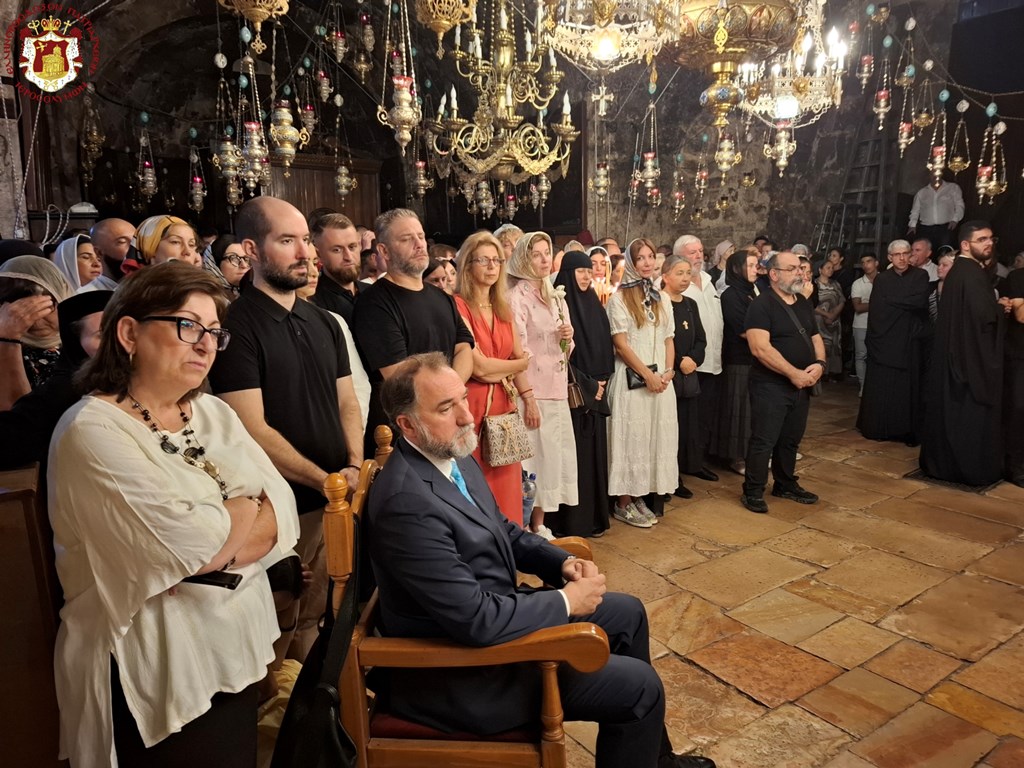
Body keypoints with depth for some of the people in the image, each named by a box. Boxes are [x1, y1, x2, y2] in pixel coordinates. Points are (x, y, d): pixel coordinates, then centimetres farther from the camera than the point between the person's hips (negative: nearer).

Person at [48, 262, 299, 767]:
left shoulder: (213, 413, 5)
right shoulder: (93, 431, -16)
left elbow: (284, 516, -3)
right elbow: (191, 547, -24)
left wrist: (211, 542, -18)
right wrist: (245, 506, -8)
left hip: (239, 650, 7)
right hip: (159, 672, -7)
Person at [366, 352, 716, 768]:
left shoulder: (454, 457, -2)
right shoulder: (407, 503, -31)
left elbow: (503, 531, 12)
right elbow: (477, 620, -30)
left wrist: (564, 562, -4)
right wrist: (566, 601, -16)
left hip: (489, 612, 9)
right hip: (459, 675, -9)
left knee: (627, 612, 18)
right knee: (639, 686, -7)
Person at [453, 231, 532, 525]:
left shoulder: (504, 309, 13)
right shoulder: (458, 307, -10)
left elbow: (519, 357, 12)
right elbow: (479, 367, -15)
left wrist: (528, 397, -1)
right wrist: (519, 365, 0)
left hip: (504, 405, 7)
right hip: (473, 407, -6)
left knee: (506, 487, 11)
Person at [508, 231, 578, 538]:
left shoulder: (556, 297, 15)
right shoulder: (517, 297, -7)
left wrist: (568, 339, -3)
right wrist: (529, 399, -17)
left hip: (558, 390, 7)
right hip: (533, 392, -7)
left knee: (552, 455, 10)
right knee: (535, 455, -3)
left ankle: (540, 525, 23)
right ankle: (531, 528, 10)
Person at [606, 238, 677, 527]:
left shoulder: (662, 298, 14)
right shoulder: (619, 298, -4)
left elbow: (668, 340, 14)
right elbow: (621, 343, -10)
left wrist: (668, 371, -2)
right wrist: (647, 374, -12)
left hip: (661, 379, 6)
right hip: (632, 379, -6)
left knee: (656, 437, 7)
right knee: (631, 437, -2)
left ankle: (640, 498, 19)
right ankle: (623, 503, 8)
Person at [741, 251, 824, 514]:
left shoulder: (804, 304, 13)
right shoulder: (761, 304, -11)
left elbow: (816, 338, 19)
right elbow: (760, 348, -21)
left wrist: (819, 363, -3)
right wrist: (793, 373, -20)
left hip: (802, 386, 7)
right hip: (770, 386, -7)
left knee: (791, 440, 17)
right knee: (763, 440, -2)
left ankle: (786, 484, 32)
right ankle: (753, 491, 10)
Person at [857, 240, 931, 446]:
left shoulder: (920, 276, 5)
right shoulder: (881, 279, 9)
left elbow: (920, 301, -12)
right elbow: (876, 308, 0)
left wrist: (891, 299, -6)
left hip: (911, 342, -1)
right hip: (885, 340, 1)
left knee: (909, 388, 1)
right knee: (881, 389, 2)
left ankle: (909, 431, 8)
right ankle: (878, 428, 11)